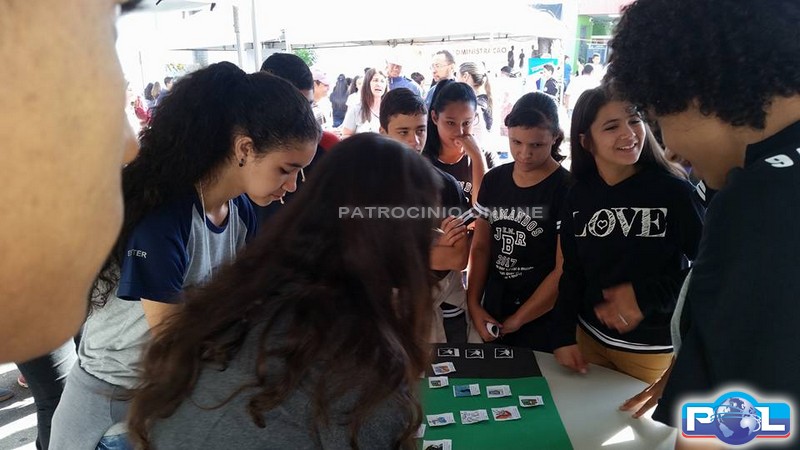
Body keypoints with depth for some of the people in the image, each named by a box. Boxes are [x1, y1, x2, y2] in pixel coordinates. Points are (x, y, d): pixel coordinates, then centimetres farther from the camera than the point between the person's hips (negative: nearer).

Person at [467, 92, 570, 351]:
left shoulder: (567, 189, -14)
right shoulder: (494, 180, 2)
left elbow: (565, 270, -15)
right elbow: (480, 247, 6)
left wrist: (517, 321, -10)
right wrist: (474, 305, -2)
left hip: (541, 325, -5)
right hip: (491, 317, 5)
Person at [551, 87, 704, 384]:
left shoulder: (673, 190, -15)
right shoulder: (578, 197, -2)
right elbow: (572, 272, 5)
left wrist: (646, 296, -20)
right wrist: (563, 336, 0)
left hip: (654, 349, -3)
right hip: (588, 337, 4)